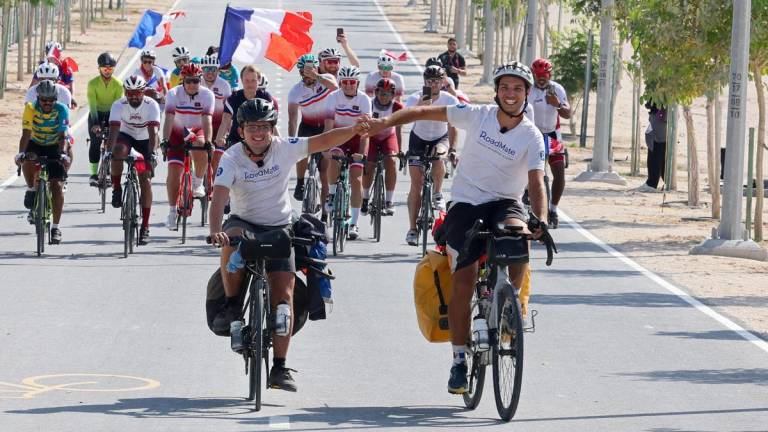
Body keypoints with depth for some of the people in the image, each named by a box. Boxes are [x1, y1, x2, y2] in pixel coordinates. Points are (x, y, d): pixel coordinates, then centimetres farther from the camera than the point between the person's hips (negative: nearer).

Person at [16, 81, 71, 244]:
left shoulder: (61, 109, -22)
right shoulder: (31, 108, -22)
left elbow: (62, 136, -28)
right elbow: (26, 134, -29)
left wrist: (62, 154, -45)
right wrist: (21, 153, -44)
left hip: (54, 147, 0)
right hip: (35, 144, 0)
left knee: (57, 185, -12)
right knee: (28, 160, -36)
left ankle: (56, 227, -3)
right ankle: (31, 191, -7)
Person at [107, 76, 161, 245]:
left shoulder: (151, 105, -23)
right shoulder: (118, 106, -22)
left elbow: (153, 132, -33)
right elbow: (114, 130, -32)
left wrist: (151, 153, -46)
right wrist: (109, 151, -47)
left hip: (145, 141, 0)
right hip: (126, 137, 0)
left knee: (145, 181, -10)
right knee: (119, 151, -37)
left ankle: (145, 226, -6)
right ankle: (116, 189, -16)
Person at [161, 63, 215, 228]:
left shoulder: (207, 95, -17)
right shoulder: (174, 94, -17)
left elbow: (207, 120, -27)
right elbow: (169, 119, -26)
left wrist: (208, 142, -41)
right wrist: (165, 141, -39)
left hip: (197, 131, -1)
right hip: (177, 133, 1)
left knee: (200, 148, -36)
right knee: (174, 171, -9)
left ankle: (198, 183, -12)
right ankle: (172, 211, 3)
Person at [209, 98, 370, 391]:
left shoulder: (284, 149, -8)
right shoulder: (232, 158, -13)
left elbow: (323, 141, -12)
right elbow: (219, 196, -26)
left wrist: (354, 131, -30)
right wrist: (215, 230, -43)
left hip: (278, 229, 1)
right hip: (244, 222, -1)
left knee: (284, 296, -11)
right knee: (233, 240, -39)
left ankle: (279, 368, -6)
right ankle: (231, 305, -18)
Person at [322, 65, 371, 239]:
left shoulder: (364, 99, -17)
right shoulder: (333, 97, -16)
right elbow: (328, 126, -21)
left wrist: (361, 153, -33)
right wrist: (327, 149, -34)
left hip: (357, 137, 0)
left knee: (356, 179, -9)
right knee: (333, 160, -33)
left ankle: (354, 223, -3)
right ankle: (331, 194, -8)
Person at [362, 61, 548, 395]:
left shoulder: (532, 137, -8)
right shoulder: (477, 116, -5)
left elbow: (536, 183, -18)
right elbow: (426, 112, -2)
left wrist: (542, 220, -36)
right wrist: (387, 121, -16)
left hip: (504, 203, 0)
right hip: (465, 205, 0)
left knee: (519, 238, -36)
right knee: (463, 284, -7)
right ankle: (460, 360, 4)